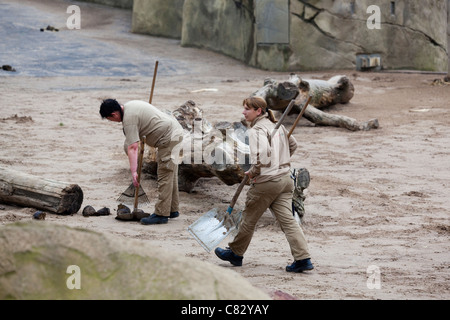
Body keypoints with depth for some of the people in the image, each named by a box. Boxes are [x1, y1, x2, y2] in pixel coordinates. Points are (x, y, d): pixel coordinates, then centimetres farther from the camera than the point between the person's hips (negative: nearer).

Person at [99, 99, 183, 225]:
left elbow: (132, 147, -24)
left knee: (165, 176, -10)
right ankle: (173, 210, 26)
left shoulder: (129, 118, -19)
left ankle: (161, 214, -10)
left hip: (169, 138, -11)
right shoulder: (129, 105, 12)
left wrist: (133, 172, -26)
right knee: (171, 175, 18)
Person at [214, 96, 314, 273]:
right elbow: (293, 145, 25)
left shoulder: (257, 130, -14)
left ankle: (235, 253, 27)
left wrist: (253, 171, -15)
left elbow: (262, 154, -30)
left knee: (249, 218, 11)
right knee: (287, 220, 2)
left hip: (266, 182, -8)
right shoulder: (277, 125, 12)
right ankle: (303, 259, -7)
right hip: (285, 178, 8)